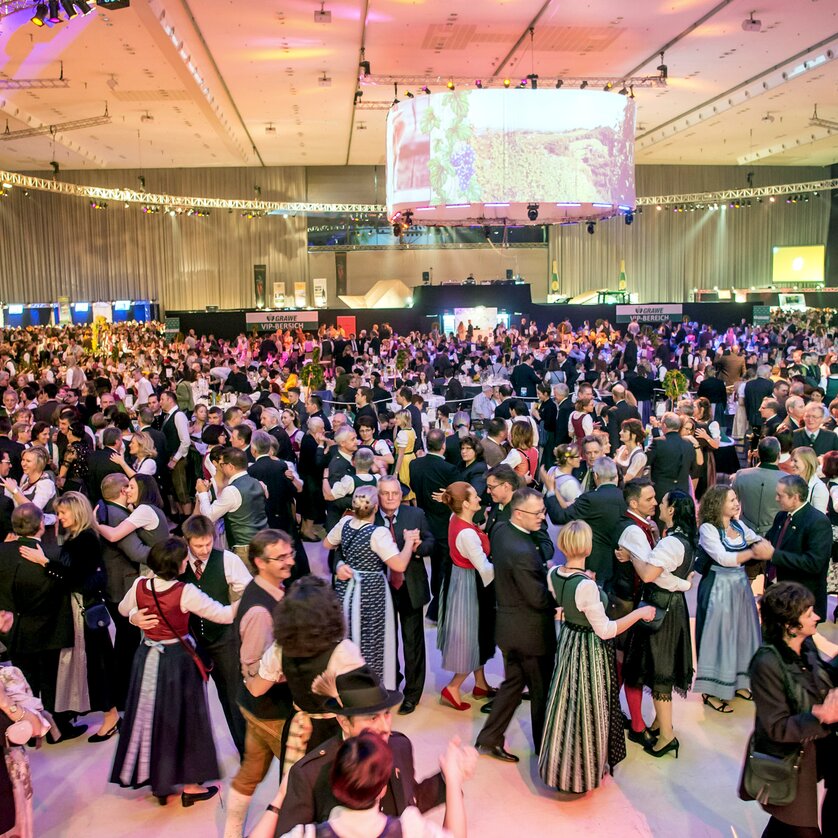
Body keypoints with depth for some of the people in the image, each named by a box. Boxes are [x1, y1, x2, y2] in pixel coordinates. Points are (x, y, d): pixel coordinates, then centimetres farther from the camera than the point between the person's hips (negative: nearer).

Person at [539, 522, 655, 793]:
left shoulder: (554, 575, -9)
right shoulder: (586, 586, -31)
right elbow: (605, 630, -24)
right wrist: (639, 613, -15)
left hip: (568, 641, 7)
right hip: (590, 649, -7)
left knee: (568, 704, 24)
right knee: (587, 709, 12)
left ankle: (561, 764, 43)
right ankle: (584, 770, 32)